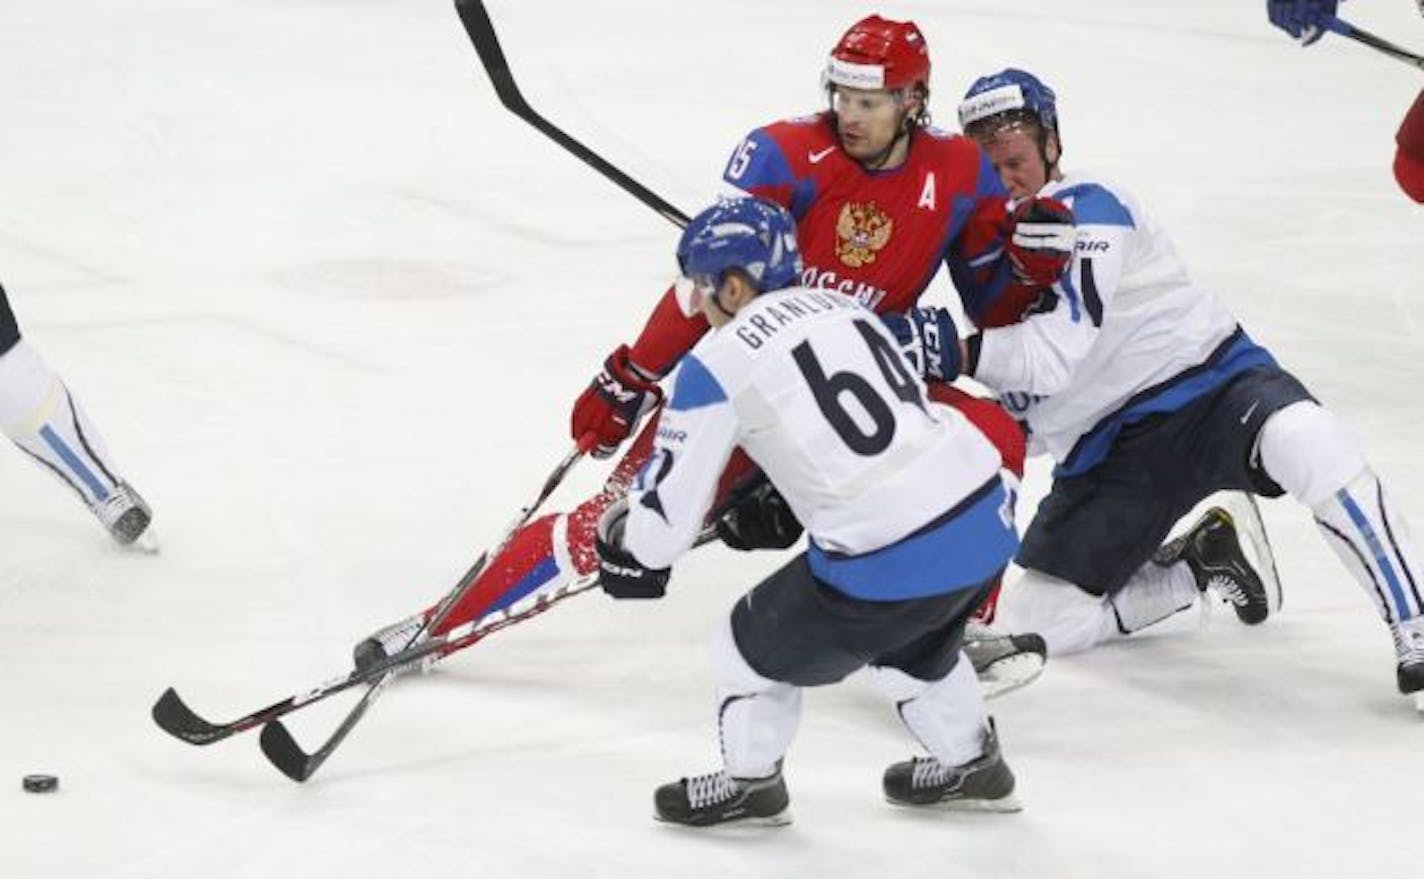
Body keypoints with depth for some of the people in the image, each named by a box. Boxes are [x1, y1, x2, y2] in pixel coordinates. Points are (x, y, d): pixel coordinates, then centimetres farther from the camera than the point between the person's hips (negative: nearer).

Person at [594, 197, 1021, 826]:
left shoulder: (718, 362, -2)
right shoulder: (843, 308, 17)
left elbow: (667, 515, 0)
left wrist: (625, 550, 22)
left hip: (888, 563, -7)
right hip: (987, 517, 7)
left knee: (756, 645, 18)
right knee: (913, 639, 37)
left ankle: (748, 784, 34)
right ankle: (969, 765, 46)